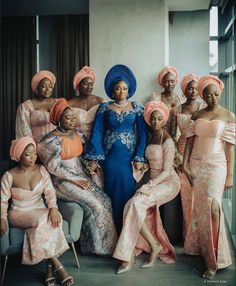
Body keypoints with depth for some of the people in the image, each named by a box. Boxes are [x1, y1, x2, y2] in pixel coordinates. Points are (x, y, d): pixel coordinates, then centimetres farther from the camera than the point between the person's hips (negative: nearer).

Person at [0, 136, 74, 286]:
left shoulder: (41, 170, -1)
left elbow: (50, 191, -7)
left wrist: (53, 208, -25)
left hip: (40, 211, 3)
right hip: (19, 214, -3)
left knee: (51, 220, -31)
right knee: (42, 221, -33)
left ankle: (50, 267, -20)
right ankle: (57, 266, -22)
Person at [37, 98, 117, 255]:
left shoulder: (76, 133, 8)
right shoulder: (53, 139, -15)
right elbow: (54, 167, -18)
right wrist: (75, 179, -19)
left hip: (81, 177, 7)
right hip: (63, 181, -7)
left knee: (105, 200, -10)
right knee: (94, 204, -19)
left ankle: (107, 241, 3)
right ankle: (99, 246, -1)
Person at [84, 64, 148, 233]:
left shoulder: (137, 108, 4)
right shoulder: (104, 108, 5)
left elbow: (142, 134, 1)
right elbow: (97, 133, 0)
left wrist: (139, 158, -9)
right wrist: (94, 159, -8)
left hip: (129, 156, 0)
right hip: (110, 157, 1)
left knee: (127, 192, -5)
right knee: (113, 193, 2)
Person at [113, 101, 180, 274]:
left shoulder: (167, 141, -11)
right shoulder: (151, 138, 11)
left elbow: (167, 171, -15)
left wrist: (149, 185, -21)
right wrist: (149, 184, 3)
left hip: (169, 182, -6)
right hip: (153, 181, 7)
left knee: (137, 203, -28)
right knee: (132, 206, -17)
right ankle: (156, 246, -5)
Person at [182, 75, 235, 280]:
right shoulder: (197, 115, 8)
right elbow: (190, 141, 8)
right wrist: (185, 165, -1)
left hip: (216, 165, -3)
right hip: (196, 165, 4)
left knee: (212, 207, -11)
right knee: (199, 207, 8)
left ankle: (214, 259, 0)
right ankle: (200, 248, 25)